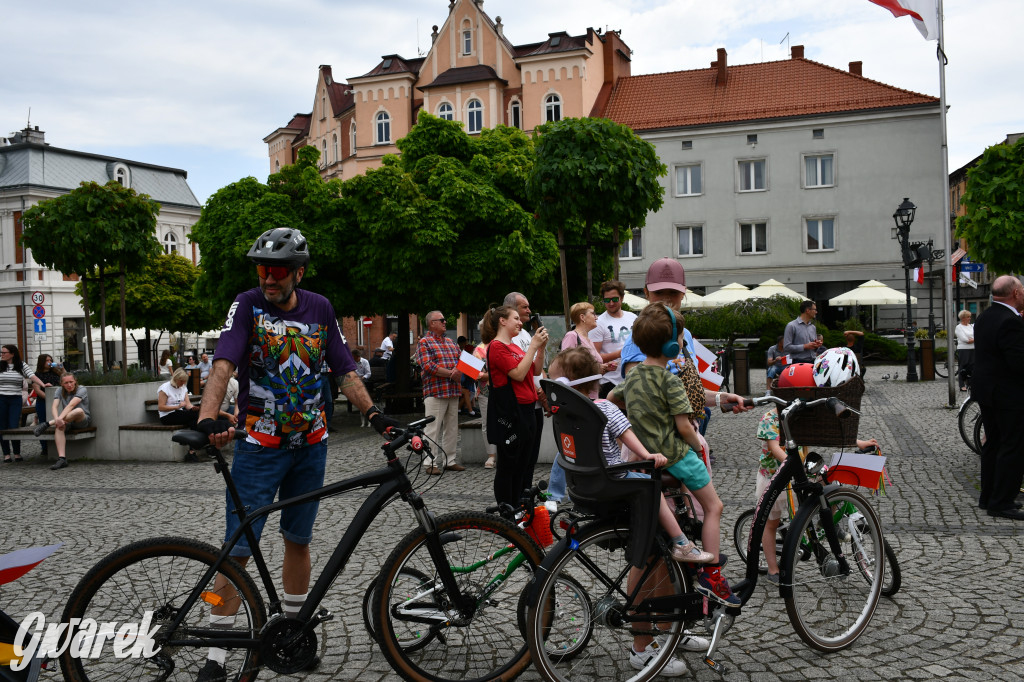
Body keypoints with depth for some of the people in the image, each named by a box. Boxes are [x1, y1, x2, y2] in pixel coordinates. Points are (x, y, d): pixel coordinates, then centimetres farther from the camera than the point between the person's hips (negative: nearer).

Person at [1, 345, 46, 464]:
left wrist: (43, 385, -21)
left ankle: (17, 454, 6)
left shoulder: (22, 366, 4)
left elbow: (32, 376, -6)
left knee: (14, 427, -6)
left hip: (16, 400, -1)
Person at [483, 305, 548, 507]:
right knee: (507, 466, -2)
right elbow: (518, 374, -20)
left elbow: (534, 370, 20)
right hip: (509, 412, -10)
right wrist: (533, 346, -16)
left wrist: (540, 347, 7)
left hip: (526, 410, 10)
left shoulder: (514, 346, 17)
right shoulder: (497, 347, -12)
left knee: (525, 464, 13)